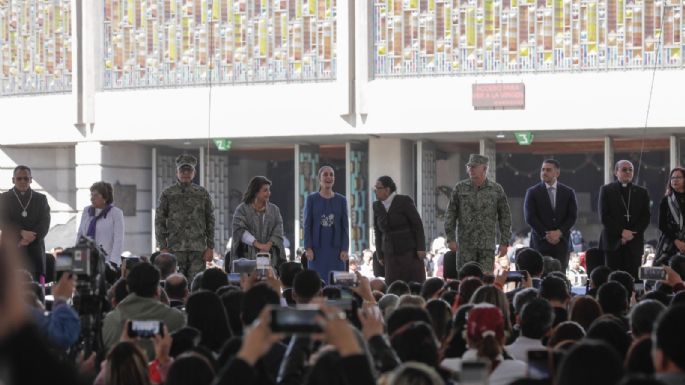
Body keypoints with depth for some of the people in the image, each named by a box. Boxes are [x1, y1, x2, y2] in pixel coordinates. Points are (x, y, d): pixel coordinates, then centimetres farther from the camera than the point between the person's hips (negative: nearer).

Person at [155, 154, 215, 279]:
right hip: (175, 249, -1)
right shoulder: (167, 194, 6)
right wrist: (163, 248, -4)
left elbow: (210, 221, 9)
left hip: (198, 249, 1)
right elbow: (159, 222, 4)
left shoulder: (202, 194, 9)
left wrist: (210, 247, 2)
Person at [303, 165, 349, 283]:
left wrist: (345, 249, -4)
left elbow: (345, 226, 5)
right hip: (317, 249, -1)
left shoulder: (341, 200, 6)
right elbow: (307, 225, 0)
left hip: (336, 249, 1)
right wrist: (308, 248, -8)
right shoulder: (312, 199, 2)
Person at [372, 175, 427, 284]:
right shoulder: (377, 206, 6)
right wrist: (380, 255, 8)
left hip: (410, 251, -3)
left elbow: (417, 224, -5)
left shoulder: (404, 201, -6)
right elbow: (378, 231, 11)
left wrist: (421, 248, -10)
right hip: (390, 254, 3)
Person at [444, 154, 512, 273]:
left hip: (487, 245, 0)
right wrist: (450, 238, -3)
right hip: (465, 245, 0)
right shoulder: (460, 188, 4)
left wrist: (504, 242, 2)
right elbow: (451, 214, 5)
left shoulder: (496, 190, 4)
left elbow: (505, 217, 6)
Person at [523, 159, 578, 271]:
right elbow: (530, 217, -2)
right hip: (540, 241, -1)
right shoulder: (532, 192, 4)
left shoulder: (568, 192, 9)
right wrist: (546, 235, -9)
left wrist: (559, 233, -9)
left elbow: (572, 216, 5)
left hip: (561, 242, 1)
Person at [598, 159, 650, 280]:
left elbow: (646, 217, 8)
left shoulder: (642, 192, 15)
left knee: (632, 278, -6)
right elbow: (604, 216, -1)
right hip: (613, 241, -2)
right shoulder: (606, 190, 8)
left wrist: (631, 234, -7)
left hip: (634, 242, 2)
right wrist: (621, 232, -11)